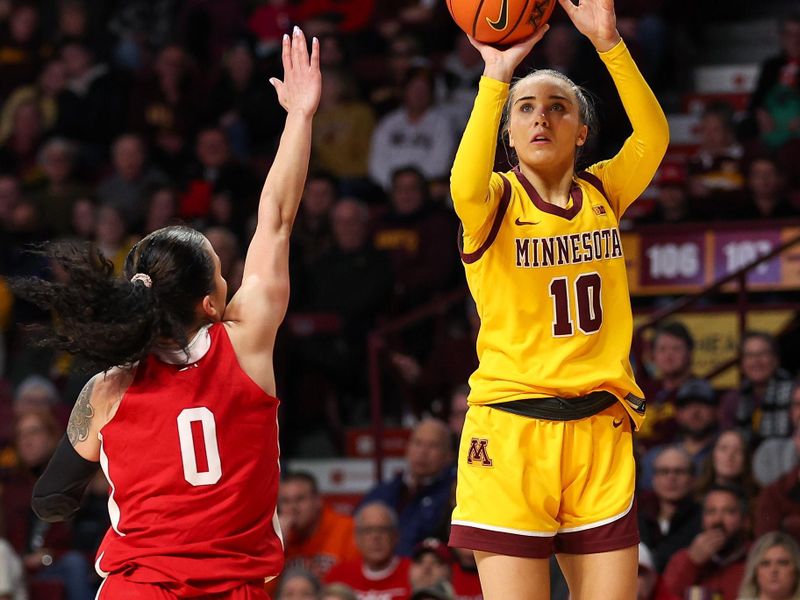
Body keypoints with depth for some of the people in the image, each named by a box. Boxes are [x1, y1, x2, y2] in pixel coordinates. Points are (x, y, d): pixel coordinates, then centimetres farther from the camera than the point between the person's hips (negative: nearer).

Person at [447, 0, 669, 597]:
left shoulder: (602, 194, 10)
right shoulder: (497, 202, 0)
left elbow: (652, 136, -8)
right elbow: (466, 188, -25)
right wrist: (497, 77, -31)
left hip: (600, 430, 3)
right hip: (510, 430, -3)